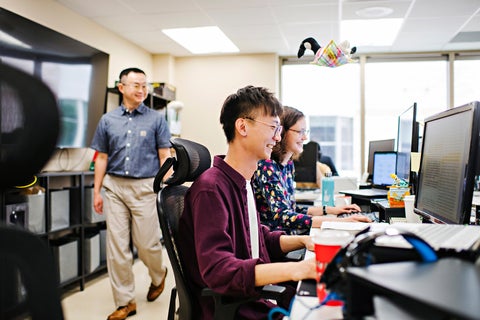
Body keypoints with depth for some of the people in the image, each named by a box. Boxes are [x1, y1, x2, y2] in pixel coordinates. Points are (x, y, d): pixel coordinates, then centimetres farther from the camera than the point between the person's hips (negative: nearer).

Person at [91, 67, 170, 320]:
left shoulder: (156, 119, 1)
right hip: (115, 186, 3)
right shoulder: (108, 120, 8)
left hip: (145, 187, -2)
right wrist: (97, 191, 6)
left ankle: (158, 276, 35)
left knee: (147, 243, 2)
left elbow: (165, 156, 0)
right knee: (117, 247, 4)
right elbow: (102, 158, 10)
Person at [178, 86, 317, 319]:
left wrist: (302, 241, 1)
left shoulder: (243, 182, 8)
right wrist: (296, 269, -35)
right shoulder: (211, 188, -21)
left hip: (258, 298, 8)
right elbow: (217, 270, -30)